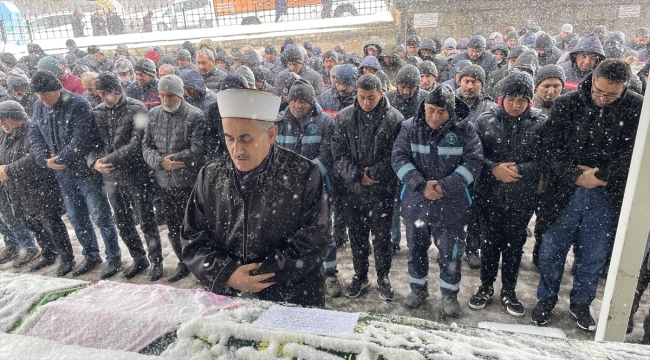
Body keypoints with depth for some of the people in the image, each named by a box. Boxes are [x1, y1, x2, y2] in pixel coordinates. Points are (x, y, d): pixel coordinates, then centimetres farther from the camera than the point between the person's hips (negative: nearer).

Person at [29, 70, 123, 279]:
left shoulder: (78, 104, -16)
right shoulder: (39, 107, 7)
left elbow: (80, 139, -22)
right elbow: (35, 135, 6)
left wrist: (60, 159, -16)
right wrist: (45, 160, -10)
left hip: (86, 170, -7)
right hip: (62, 173, 7)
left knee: (100, 216, -1)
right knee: (76, 217, 16)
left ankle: (114, 257, 14)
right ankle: (90, 256, 32)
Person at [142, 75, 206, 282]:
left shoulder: (195, 116, -11)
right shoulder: (154, 114, 7)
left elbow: (197, 151, -17)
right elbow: (146, 146, 5)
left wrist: (169, 160, -16)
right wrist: (161, 162, -14)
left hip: (189, 183, -6)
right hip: (164, 182, 6)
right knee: (173, 226, 17)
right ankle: (184, 263, 35)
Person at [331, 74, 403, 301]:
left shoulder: (395, 119, -7)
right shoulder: (344, 117, 1)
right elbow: (338, 153, -2)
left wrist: (373, 173, -15)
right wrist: (357, 175, -12)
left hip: (382, 191, -2)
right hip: (353, 189, 3)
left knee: (382, 237, 10)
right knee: (356, 236, 15)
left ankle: (383, 278, 30)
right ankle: (360, 276, 34)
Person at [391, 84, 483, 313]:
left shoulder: (464, 129, -7)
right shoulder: (410, 127, -3)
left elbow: (474, 161, -10)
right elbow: (399, 158, -8)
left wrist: (445, 186, -20)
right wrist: (420, 185, -20)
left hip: (451, 205, -1)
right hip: (415, 202, 2)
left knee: (450, 255, 10)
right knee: (416, 250, 17)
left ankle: (450, 294, 33)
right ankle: (418, 288, 39)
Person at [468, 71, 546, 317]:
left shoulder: (540, 123, -5)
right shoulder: (486, 120, -3)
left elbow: (543, 160, -7)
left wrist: (519, 170, -21)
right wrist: (494, 168, -19)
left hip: (522, 197, 0)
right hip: (490, 195, 0)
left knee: (515, 243, 13)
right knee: (490, 241, 13)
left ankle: (508, 290, 32)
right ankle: (486, 286, 32)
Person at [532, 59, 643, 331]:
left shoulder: (635, 108, -3)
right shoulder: (566, 104, -5)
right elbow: (551, 146, -7)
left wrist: (603, 174, -15)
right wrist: (575, 176, -16)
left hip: (606, 196, 1)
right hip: (565, 192, 0)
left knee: (594, 256, 13)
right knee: (551, 251, 9)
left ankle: (581, 303, 34)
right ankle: (546, 299, 30)